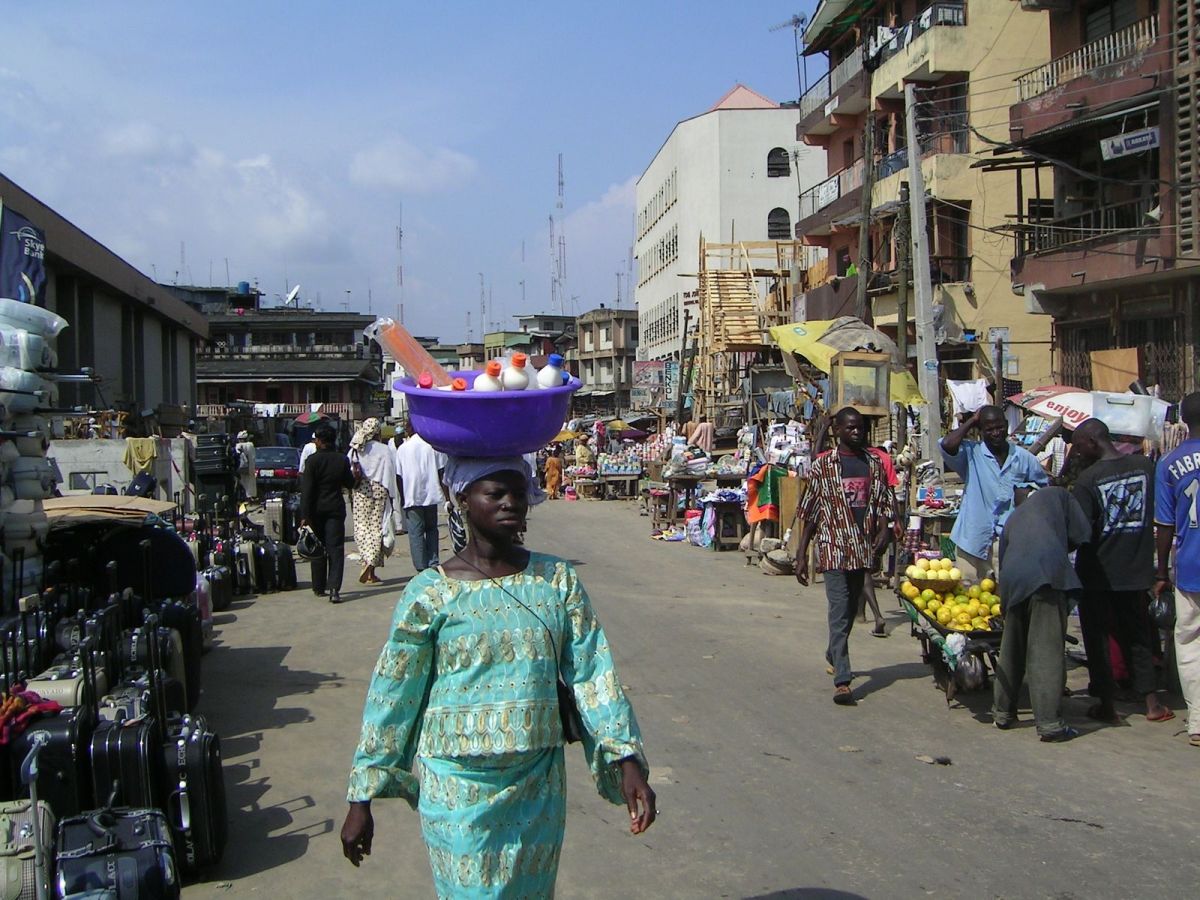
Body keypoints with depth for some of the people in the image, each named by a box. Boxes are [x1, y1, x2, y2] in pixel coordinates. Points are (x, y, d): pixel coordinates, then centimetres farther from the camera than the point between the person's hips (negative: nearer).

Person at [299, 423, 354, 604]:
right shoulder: (342, 460, -2)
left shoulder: (313, 460, -10)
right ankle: (334, 588, -15)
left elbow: (306, 489, -12)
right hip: (336, 508, 1)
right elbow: (350, 484, 8)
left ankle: (319, 587, 21)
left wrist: (304, 514, -11)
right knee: (335, 548, -2)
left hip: (317, 509, -1)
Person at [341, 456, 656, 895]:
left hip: (539, 788, 3)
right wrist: (361, 800, -2)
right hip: (459, 789, -3)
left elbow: (594, 673, -3)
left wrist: (627, 761, -13)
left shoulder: (558, 579, 0)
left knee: (533, 888, 18)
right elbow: (391, 698, -5)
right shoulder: (431, 593, -9)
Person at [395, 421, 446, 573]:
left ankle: (422, 568, -2)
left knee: (415, 532, 3)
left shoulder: (402, 448, 1)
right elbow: (441, 470, 1)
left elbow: (399, 476, 1)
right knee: (431, 529, 16)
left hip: (411, 496, -1)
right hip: (431, 494, 1)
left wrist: (402, 498, 7)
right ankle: (433, 563, 7)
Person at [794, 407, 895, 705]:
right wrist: (801, 555, -3)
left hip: (864, 548, 5)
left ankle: (833, 656, 42)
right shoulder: (823, 465, -1)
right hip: (834, 548, -4)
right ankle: (842, 681, -16)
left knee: (850, 609, 18)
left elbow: (885, 502, 11)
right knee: (840, 612, -11)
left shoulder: (874, 463, 10)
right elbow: (810, 512, 0)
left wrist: (883, 532, -9)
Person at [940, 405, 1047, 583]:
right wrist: (971, 421, -10)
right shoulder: (971, 454, -3)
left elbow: (1044, 487, 22)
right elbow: (947, 445, -23)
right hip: (974, 541, -3)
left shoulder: (1024, 458, 7)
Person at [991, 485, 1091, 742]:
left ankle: (1003, 713, 29)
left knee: (1011, 648, 18)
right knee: (1048, 649, -5)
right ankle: (1050, 723, -6)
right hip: (1047, 573, -5)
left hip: (1013, 579, 5)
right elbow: (1082, 533, 12)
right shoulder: (1056, 495, 20)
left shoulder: (1012, 520, 31)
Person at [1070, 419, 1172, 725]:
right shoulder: (1146, 466, -2)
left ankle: (1107, 704, 11)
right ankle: (1151, 702, 18)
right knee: (1137, 636, 17)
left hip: (1097, 573, -4)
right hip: (1136, 571, 4)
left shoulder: (1088, 478, -16)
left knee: (1097, 637, 9)